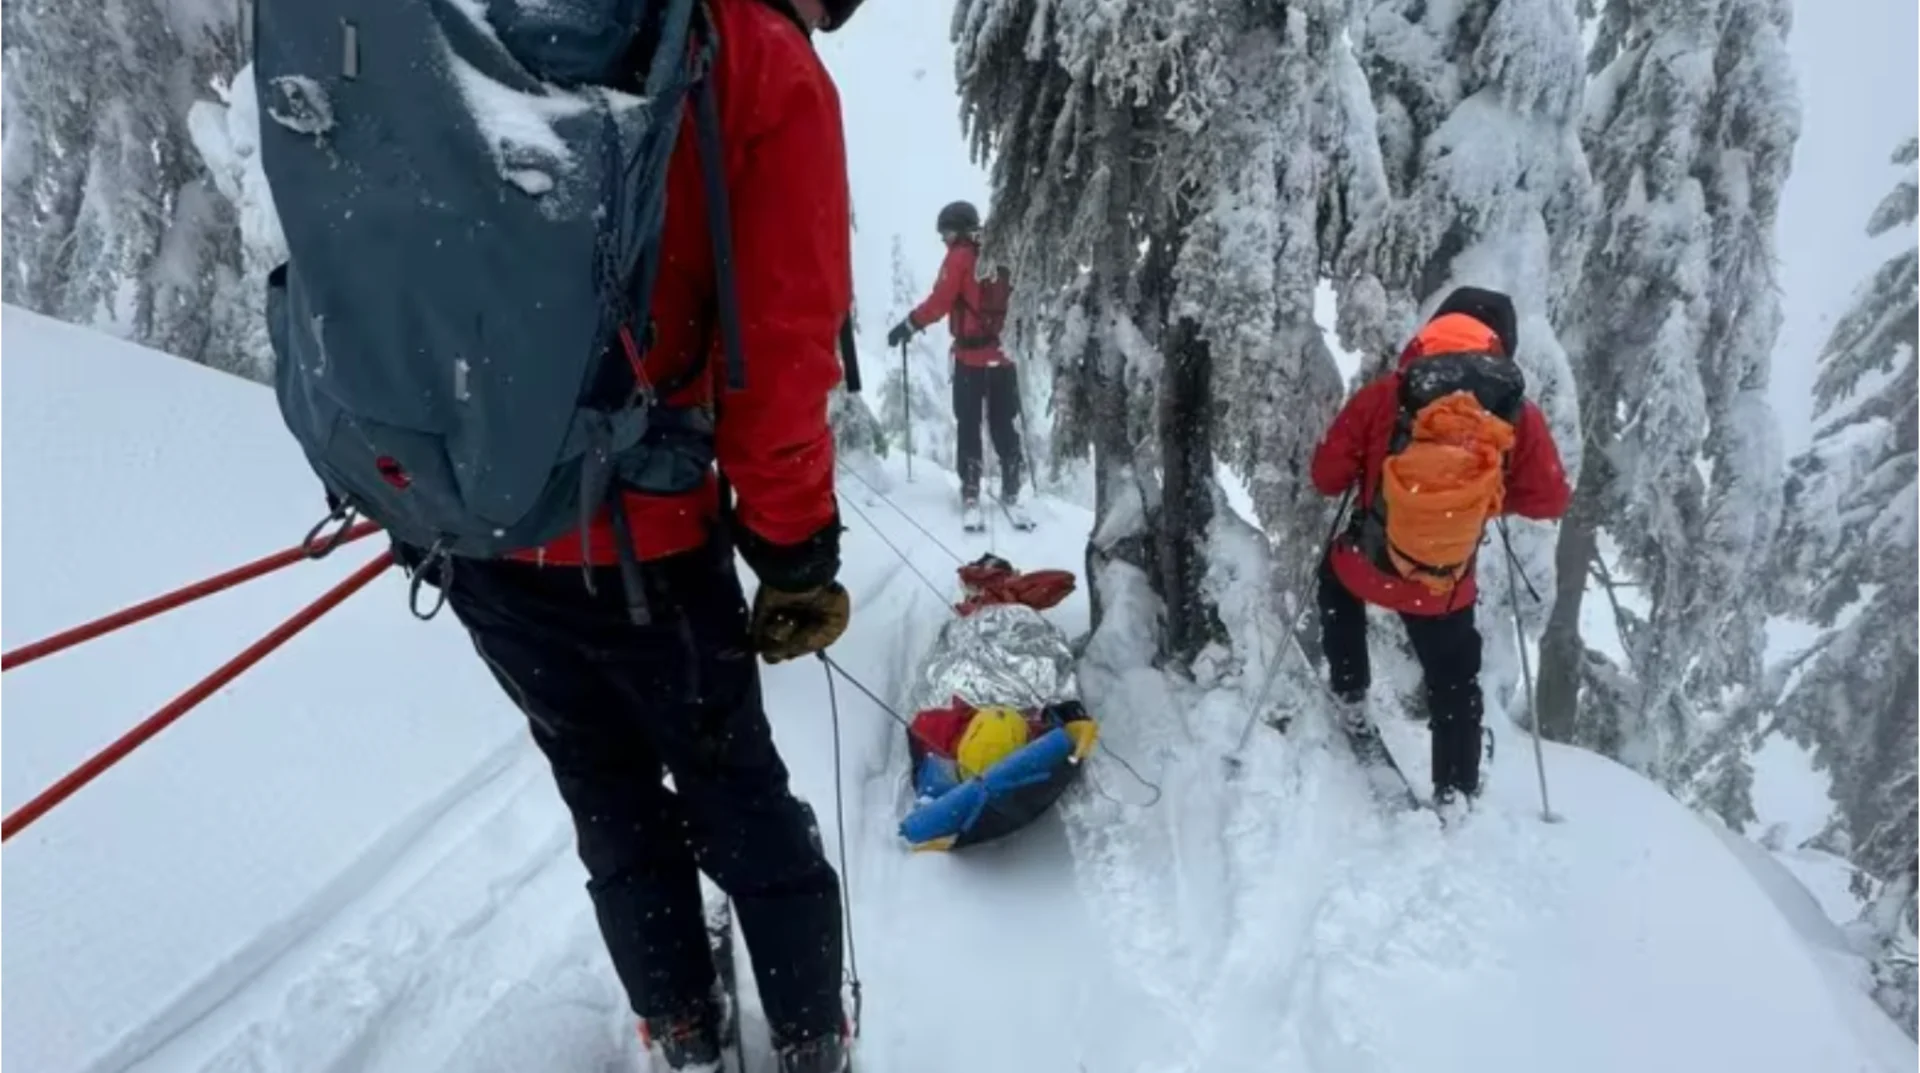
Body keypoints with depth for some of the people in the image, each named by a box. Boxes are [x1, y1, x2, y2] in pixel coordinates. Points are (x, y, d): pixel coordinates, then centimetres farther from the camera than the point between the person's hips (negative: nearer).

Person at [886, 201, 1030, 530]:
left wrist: (909, 325, -4)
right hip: (1005, 354, 4)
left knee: (969, 427, 3)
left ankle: (971, 495, 5)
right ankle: (1010, 492, 12)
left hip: (971, 356, -4)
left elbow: (940, 301, -13)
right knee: (1004, 426, 9)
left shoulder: (960, 257, -6)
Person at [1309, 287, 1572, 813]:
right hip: (1445, 589, 0)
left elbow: (1327, 475, -8)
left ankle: (1350, 695, 38)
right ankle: (1455, 791, 33)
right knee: (1454, 685, 25)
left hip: (1364, 568, 0)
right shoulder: (1518, 416, -12)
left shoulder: (1385, 395, -15)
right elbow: (1550, 500, -2)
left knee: (1335, 577, 37)